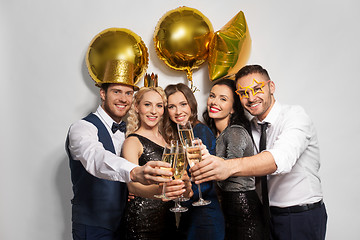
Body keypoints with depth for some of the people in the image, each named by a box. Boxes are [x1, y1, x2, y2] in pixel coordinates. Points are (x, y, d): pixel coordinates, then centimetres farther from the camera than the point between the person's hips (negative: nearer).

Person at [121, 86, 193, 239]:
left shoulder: (166, 139, 10)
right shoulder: (133, 141, -10)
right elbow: (133, 185, -24)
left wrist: (185, 188, -4)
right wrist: (159, 190, -43)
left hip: (167, 216, 6)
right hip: (142, 218, -6)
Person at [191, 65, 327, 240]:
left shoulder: (295, 116, -17)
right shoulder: (250, 127, 5)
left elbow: (282, 157, -37)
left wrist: (229, 167, -52)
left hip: (302, 219, -5)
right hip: (267, 214, 6)